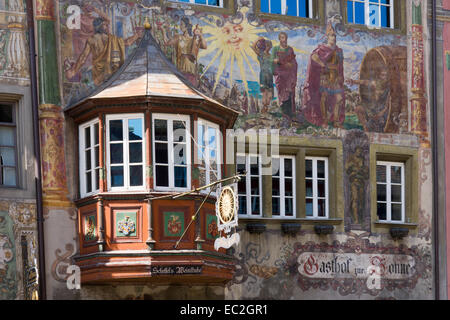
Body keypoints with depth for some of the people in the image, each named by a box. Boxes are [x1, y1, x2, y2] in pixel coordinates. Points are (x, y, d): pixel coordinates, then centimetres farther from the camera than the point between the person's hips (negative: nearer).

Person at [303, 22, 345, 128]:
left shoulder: (338, 50, 15)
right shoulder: (322, 48, -4)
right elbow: (314, 56, -22)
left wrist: (341, 80, 17)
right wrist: (323, 65, -22)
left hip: (335, 78, 6)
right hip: (325, 76, -6)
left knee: (339, 98, -1)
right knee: (323, 97, -6)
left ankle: (336, 121, 4)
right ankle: (323, 121, 1)